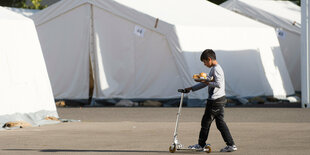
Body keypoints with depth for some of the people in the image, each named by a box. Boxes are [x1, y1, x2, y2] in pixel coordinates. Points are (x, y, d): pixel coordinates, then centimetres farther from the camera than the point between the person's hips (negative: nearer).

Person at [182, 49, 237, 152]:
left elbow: (218, 84, -26)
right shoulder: (214, 69, 17)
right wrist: (191, 89, 26)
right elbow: (205, 83, 25)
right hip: (220, 99, 10)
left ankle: (201, 145, 15)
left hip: (215, 100, -10)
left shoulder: (216, 69, -15)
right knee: (220, 122, 8)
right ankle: (231, 145, 3)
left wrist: (206, 82, -17)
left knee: (206, 121, 3)